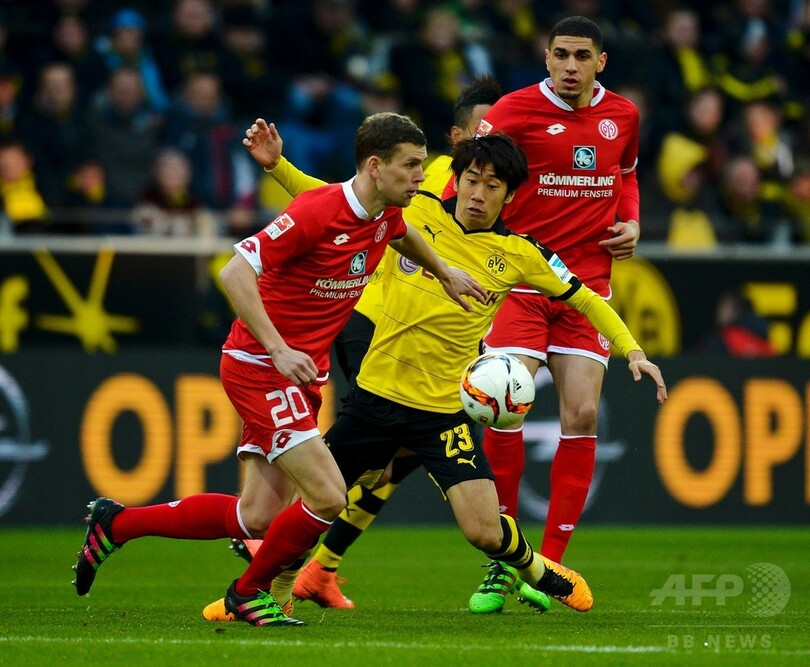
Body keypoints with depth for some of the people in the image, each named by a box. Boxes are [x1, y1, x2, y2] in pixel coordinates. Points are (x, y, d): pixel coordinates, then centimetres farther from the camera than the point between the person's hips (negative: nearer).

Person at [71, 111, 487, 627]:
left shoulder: (385, 214, 4)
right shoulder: (317, 212, -22)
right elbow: (235, 272, -24)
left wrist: (444, 272, 36)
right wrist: (278, 349, -28)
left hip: (300, 373, 9)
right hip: (259, 366, -9)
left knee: (258, 518, 5)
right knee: (327, 497, -16)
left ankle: (117, 524, 19)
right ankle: (250, 591, 9)